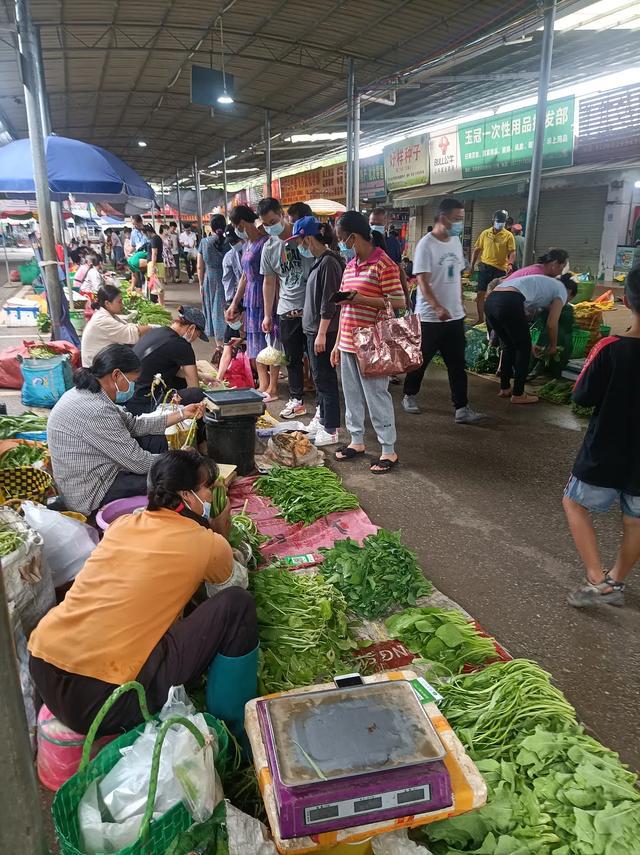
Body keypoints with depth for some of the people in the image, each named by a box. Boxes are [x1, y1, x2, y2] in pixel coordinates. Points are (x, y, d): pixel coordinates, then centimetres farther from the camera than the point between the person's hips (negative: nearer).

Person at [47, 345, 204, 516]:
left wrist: (181, 415, 6)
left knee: (156, 441, 12)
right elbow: (138, 462, -24)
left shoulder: (86, 393, 1)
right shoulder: (96, 411, -29)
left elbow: (133, 424, 9)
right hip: (92, 495, -10)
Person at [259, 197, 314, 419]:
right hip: (287, 311, 4)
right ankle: (296, 399, 23)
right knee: (292, 359, 11)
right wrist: (267, 315, 14)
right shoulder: (269, 247, 6)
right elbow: (269, 282, 14)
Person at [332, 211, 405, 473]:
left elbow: (399, 302, -16)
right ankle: (357, 441, 29)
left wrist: (360, 299, -21)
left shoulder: (384, 264, -12)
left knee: (377, 396, -1)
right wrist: (338, 343, 16)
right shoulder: (350, 266, 13)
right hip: (347, 343, 8)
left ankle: (389, 451, 10)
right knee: (352, 395, 15)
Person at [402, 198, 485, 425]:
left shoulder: (456, 241, 9)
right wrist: (437, 308, -33)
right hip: (430, 317, -6)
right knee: (420, 361, 9)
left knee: (457, 364, 5)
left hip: (455, 316, 6)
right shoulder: (426, 244, -14)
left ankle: (461, 408, 10)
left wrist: (460, 303, 17)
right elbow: (422, 281, -21)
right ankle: (409, 396, 30)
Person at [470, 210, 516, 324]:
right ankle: (481, 319, 16)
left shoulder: (508, 235, -3)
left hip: (500, 269, -2)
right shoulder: (485, 233, 4)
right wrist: (472, 265, 6)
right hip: (485, 267, 2)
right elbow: (477, 250, 10)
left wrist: (510, 264, -27)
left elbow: (512, 252, -8)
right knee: (480, 294, 3)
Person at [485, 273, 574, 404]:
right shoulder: (561, 290, 19)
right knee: (524, 348, 11)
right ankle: (518, 395, 17)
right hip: (508, 303, -8)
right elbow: (551, 324, 12)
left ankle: (505, 389, 32)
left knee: (509, 345, 26)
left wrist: (528, 344, 42)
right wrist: (553, 346, 30)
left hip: (490, 300, 8)